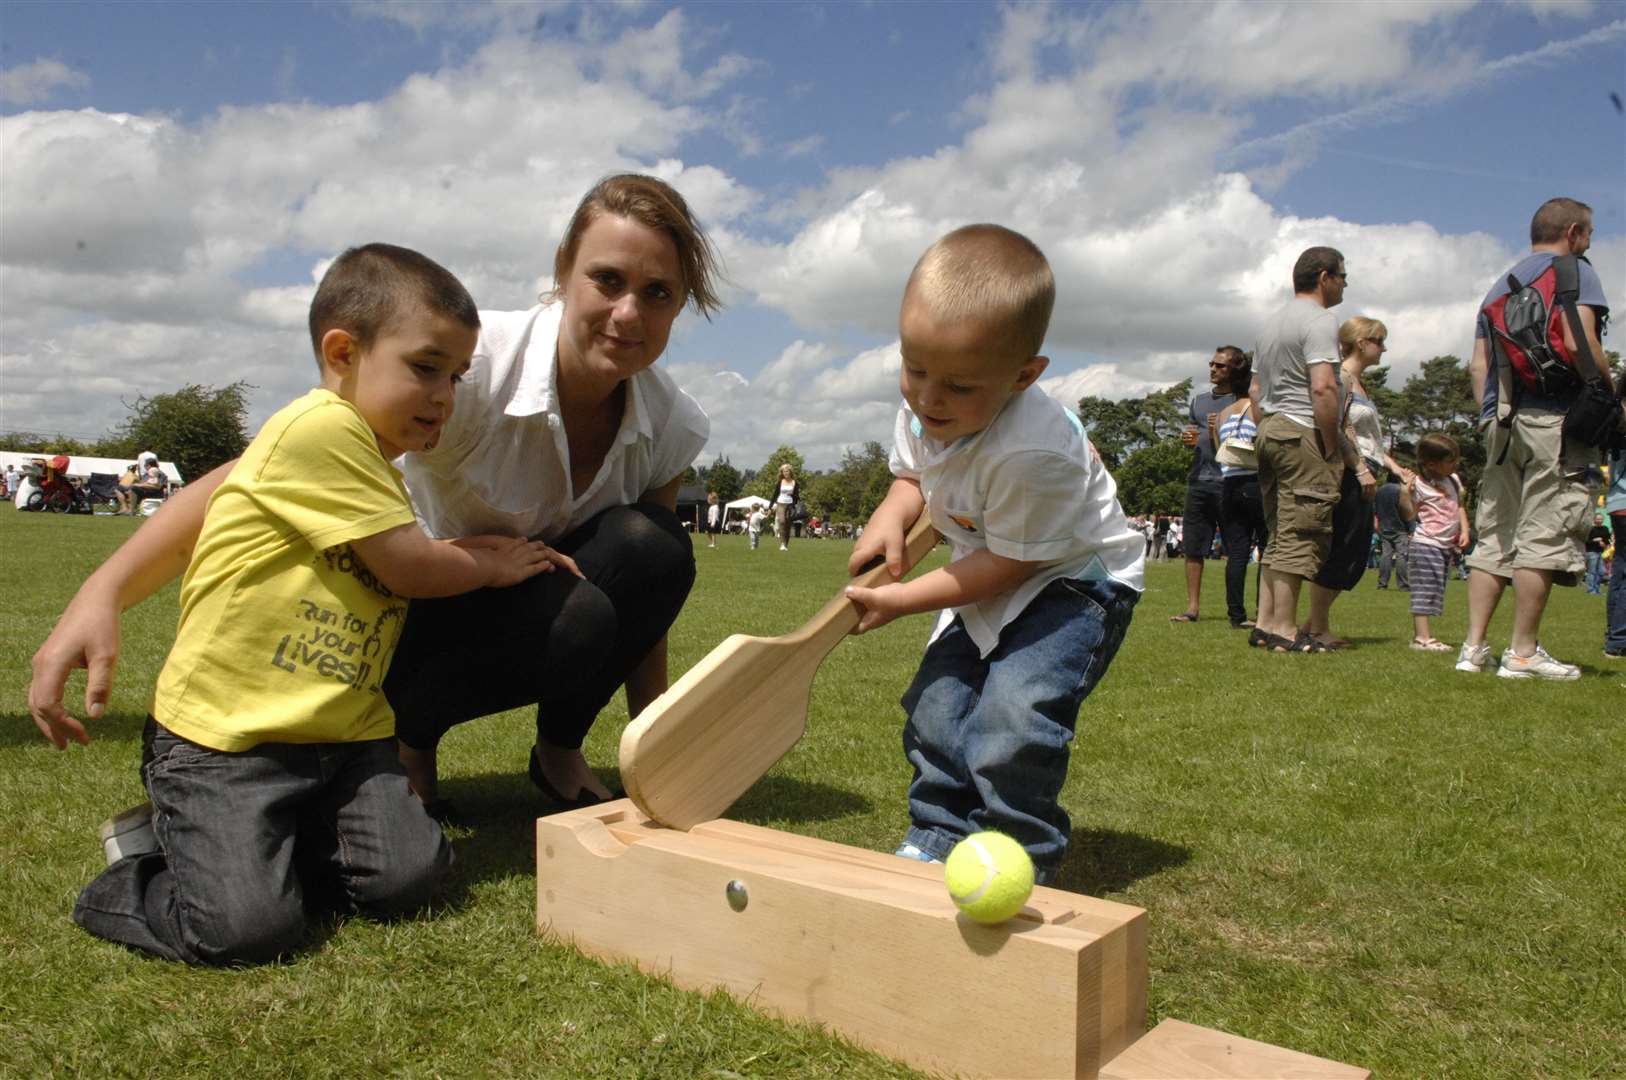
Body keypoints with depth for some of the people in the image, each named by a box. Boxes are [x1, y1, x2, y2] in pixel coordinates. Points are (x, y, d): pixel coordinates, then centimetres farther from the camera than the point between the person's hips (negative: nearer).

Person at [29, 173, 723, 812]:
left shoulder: (672, 427, -14)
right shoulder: (474, 362, -28)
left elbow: (645, 599, -4)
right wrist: (102, 594, -44)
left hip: (530, 611, 4)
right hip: (409, 614, -4)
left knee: (654, 550, -28)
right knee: (577, 615, -36)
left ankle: (560, 751, -4)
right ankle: (404, 739, -5)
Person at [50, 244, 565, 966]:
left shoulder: (368, 458, 17)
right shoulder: (320, 427, -15)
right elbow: (406, 567, -13)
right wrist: (489, 565, 4)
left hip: (343, 730, 9)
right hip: (223, 731, -8)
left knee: (407, 879, -9)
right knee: (245, 931, -18)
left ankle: (246, 850, 16)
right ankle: (144, 862, 14)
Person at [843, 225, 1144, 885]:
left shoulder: (1032, 453, -36)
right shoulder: (920, 410, -12)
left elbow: (1012, 561, -27)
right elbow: (911, 474, 9)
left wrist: (900, 601, -22)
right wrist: (891, 516, -14)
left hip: (1072, 580, -8)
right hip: (990, 584, 8)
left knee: (1013, 712, -23)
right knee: (935, 703, 3)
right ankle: (937, 841, 20)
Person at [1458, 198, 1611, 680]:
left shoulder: (1500, 285, 22)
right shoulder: (1575, 271, 0)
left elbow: (1478, 365, 17)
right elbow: (1579, 343, -14)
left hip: (1501, 420, 7)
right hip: (1556, 418, -7)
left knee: (1493, 536, 7)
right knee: (1544, 534, -5)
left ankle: (1474, 646, 4)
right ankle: (1523, 653, -4)